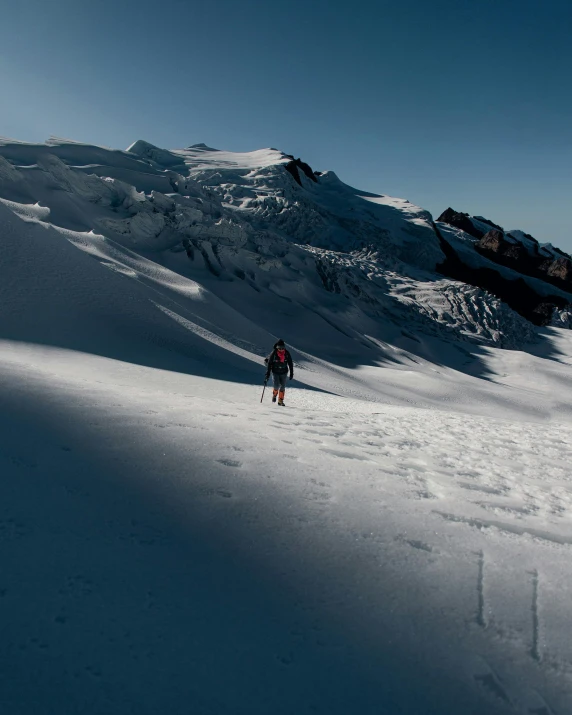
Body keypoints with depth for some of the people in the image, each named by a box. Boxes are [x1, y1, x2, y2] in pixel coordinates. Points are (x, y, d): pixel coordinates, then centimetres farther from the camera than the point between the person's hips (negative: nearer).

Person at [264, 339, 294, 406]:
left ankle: (280, 401, 9)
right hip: (275, 372, -2)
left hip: (283, 372, 2)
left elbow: (290, 363, 2)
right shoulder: (273, 353, -13)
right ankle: (274, 394, 20)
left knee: (283, 386, -1)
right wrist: (268, 373, -7)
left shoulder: (287, 354, -7)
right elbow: (269, 363, -6)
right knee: (277, 386, -13)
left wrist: (291, 373, 2)